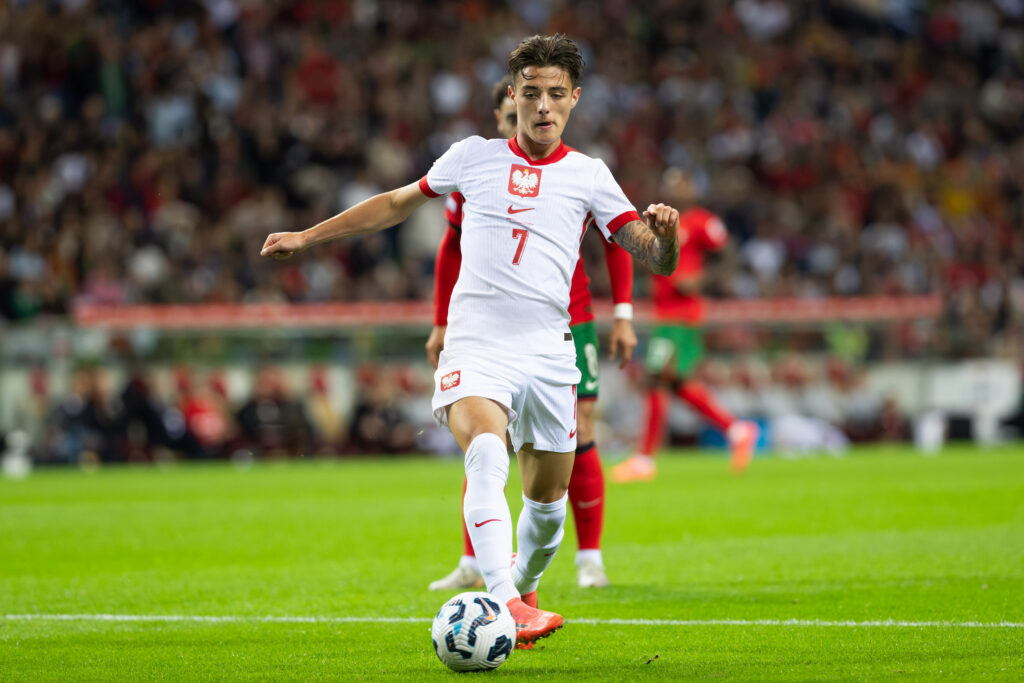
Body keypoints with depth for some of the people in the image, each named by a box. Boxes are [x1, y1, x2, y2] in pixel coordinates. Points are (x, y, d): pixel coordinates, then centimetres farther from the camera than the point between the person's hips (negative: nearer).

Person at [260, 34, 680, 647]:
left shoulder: (588, 176, 9)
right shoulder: (473, 157, 10)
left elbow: (656, 260, 4)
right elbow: (398, 204, 24)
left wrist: (665, 232, -19)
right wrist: (308, 237, 25)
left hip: (548, 349, 2)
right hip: (475, 340, -2)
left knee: (548, 497, 8)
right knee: (487, 454, -29)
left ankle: (524, 589, 39)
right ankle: (503, 603, -41)